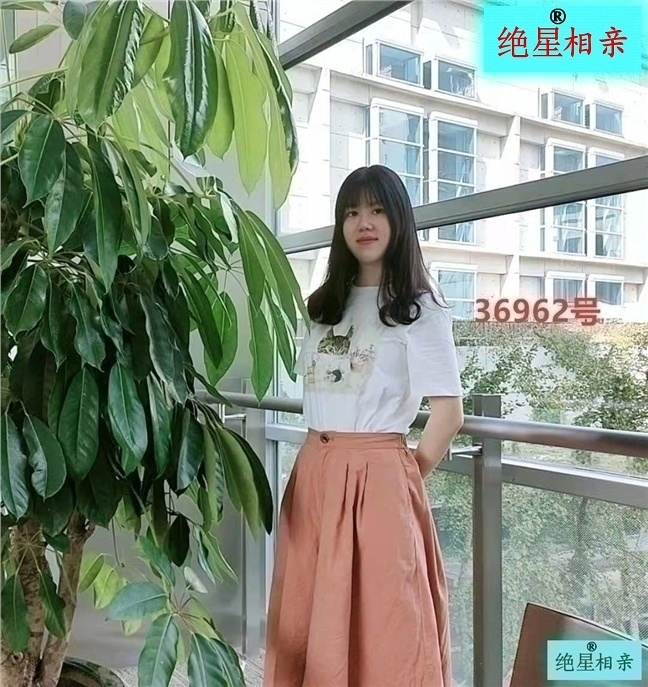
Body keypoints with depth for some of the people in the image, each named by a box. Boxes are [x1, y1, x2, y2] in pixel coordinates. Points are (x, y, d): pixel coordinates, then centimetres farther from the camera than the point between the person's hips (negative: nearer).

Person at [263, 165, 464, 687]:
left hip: (378, 476, -6)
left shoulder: (419, 309, -5)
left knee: (382, 625, 3)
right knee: (308, 624, 13)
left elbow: (449, 415, -8)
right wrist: (322, 464, 11)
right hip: (315, 473, 6)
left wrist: (405, 481, -1)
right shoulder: (324, 305, 13)